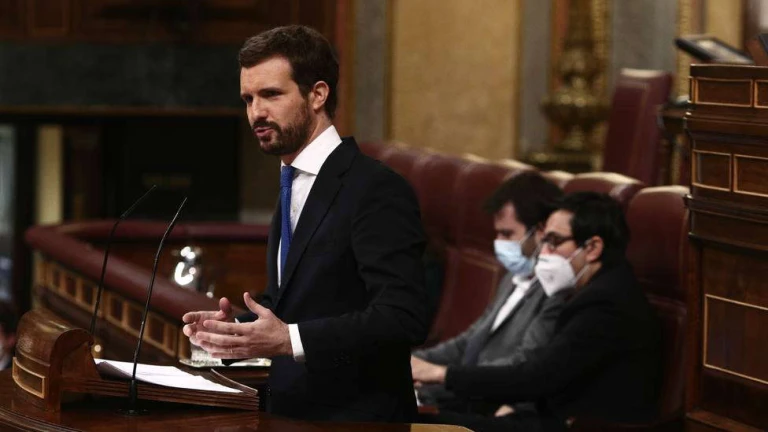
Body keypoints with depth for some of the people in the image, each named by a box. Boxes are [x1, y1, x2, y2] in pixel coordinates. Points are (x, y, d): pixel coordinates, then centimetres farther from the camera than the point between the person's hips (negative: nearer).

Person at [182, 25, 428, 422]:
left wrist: (288, 339, -27)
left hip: (356, 413, -7)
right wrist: (237, 327, 1)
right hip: (293, 409, 8)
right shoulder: (293, 186, 12)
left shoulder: (376, 189, -14)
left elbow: (401, 318, -23)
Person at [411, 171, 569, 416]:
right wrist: (414, 360, 5)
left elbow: (524, 366, -21)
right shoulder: (516, 279, 17)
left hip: (496, 412, -9)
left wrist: (439, 373, -21)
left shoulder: (560, 290, -16)